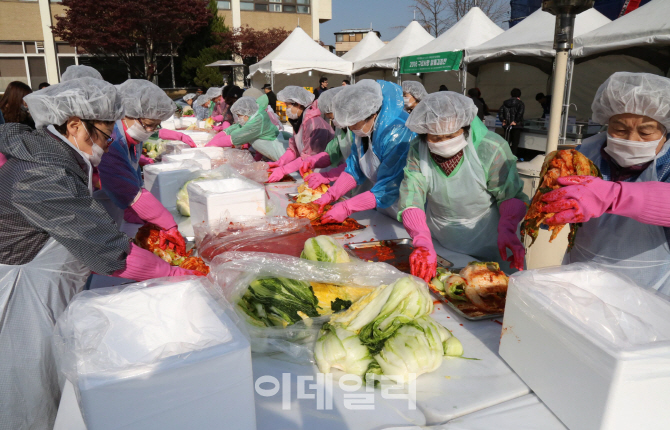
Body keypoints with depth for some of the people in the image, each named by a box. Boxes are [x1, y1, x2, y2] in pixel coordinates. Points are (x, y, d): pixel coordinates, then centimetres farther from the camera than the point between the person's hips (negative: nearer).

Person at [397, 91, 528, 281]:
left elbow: (511, 195, -14)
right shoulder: (417, 150, -16)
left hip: (484, 244, -2)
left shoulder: (492, 149, -24)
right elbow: (411, 199, -25)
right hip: (436, 241, 2)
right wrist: (423, 243, -40)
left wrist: (507, 230, -34)